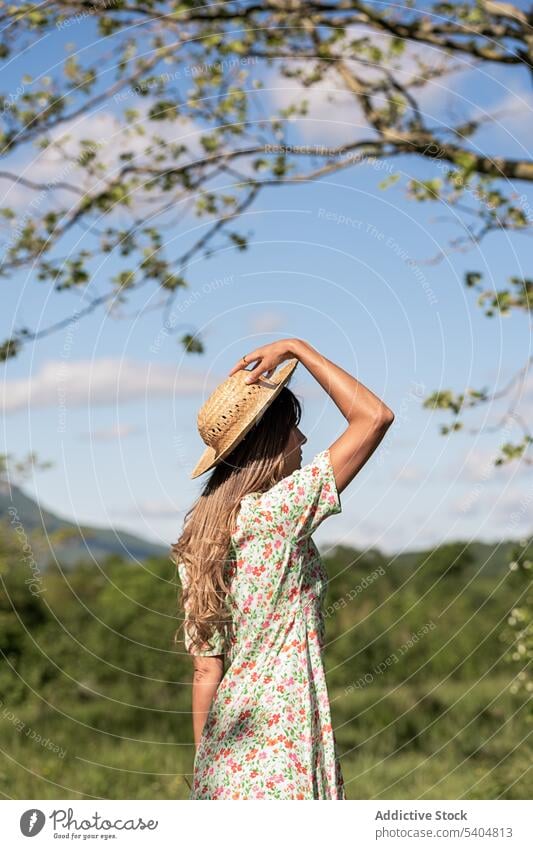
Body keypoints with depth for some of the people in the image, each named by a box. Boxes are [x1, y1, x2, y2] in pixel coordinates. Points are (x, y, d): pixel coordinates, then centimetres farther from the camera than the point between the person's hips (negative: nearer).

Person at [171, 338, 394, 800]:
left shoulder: (203, 541, 8)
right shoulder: (276, 512, -13)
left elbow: (205, 668, 10)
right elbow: (375, 416, -14)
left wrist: (206, 767, 15)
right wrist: (297, 349, -4)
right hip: (279, 742, -8)